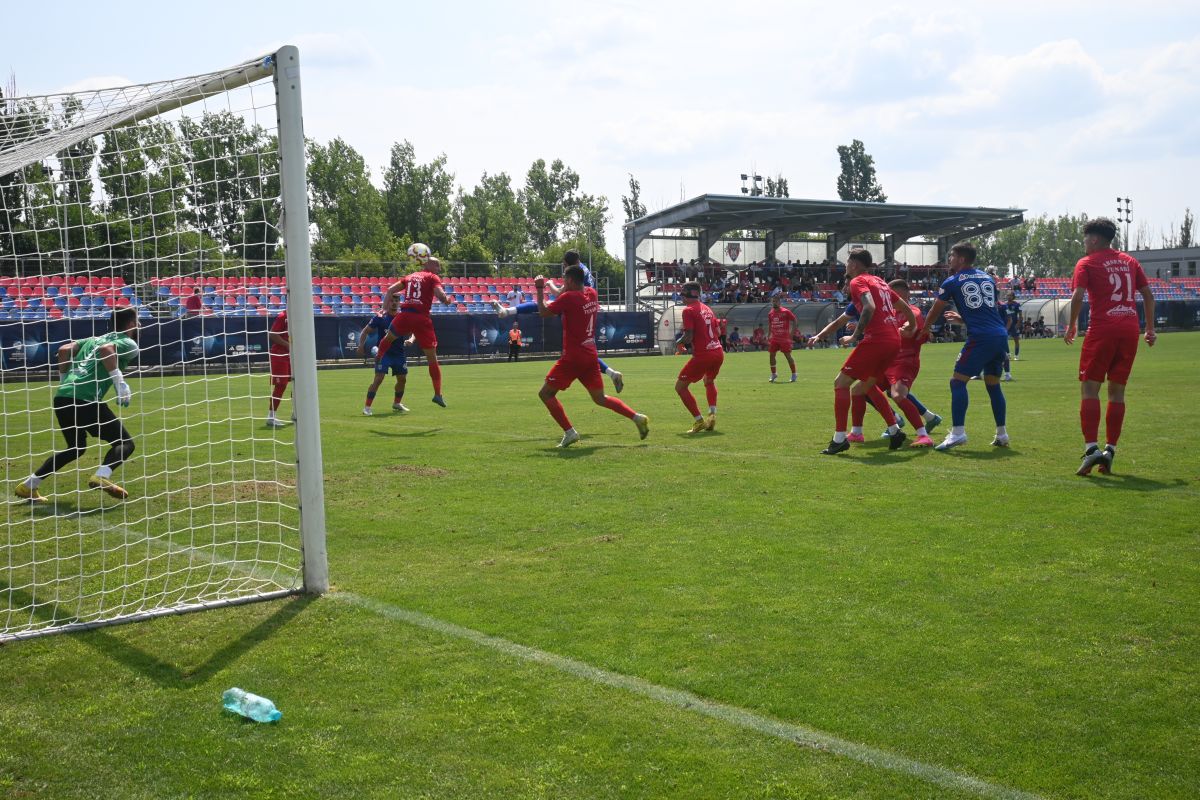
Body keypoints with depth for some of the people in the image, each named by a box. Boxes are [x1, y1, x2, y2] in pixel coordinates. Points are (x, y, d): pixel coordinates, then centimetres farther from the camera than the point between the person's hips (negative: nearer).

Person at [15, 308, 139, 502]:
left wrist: (64, 380, 26)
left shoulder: (96, 338, 27)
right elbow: (107, 350, -16)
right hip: (86, 398, -8)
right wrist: (120, 382, -14)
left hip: (62, 396, 8)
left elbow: (64, 350, 16)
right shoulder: (129, 344, 5)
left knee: (76, 448, 27)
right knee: (125, 443, 0)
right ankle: (101, 476, -26)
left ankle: (28, 485, 26)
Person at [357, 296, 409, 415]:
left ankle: (396, 403, 32)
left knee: (402, 379, 10)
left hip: (399, 353, 5)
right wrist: (361, 345, -17)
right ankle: (367, 407, -11)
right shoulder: (380, 317, -8)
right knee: (378, 378, -16)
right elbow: (365, 331, -3)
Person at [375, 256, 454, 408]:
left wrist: (385, 309, 17)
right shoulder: (433, 278, 6)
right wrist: (448, 300, 10)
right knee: (432, 357, 3)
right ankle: (438, 394, 2)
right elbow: (440, 295, -10)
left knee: (388, 338, 34)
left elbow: (390, 290, 16)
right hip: (422, 318, -3)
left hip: (405, 315, 3)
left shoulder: (409, 277, 21)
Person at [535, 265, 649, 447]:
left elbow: (543, 312, -10)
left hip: (572, 358, -7)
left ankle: (569, 432, -7)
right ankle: (637, 417, 4)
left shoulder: (568, 297, -16)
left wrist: (540, 290, 1)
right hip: (591, 356, 7)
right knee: (600, 398, 16)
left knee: (546, 393, 2)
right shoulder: (591, 293, 6)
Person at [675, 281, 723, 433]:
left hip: (702, 355, -8)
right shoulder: (707, 309, 16)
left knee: (680, 386, 5)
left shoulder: (688, 310, -8)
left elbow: (689, 336, -14)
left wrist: (680, 342, 6)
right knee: (709, 381, 34)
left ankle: (698, 420, -3)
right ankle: (712, 415, 17)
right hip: (718, 351, 8)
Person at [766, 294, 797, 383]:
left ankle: (794, 374, 9)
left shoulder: (786, 312, -8)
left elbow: (794, 320, -5)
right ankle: (773, 374, 15)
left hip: (785, 338, -5)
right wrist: (769, 336, 15)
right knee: (771, 355, 1)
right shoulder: (770, 313, 8)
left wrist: (792, 332, -12)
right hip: (774, 338, 5)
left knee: (788, 355, -3)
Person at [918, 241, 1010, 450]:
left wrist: (925, 329, 34)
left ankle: (958, 433, -12)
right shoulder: (988, 279, 21)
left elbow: (935, 311, 16)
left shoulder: (953, 282, 5)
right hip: (1001, 335, 6)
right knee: (993, 384, 17)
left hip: (981, 337, -6)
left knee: (958, 382, -3)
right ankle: (1001, 434, 19)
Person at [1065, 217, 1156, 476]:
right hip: (1130, 329, 5)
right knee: (1117, 392, 10)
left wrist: (1071, 326, -2)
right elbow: (1148, 295, 16)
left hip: (1102, 330, -5)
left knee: (1089, 388, -3)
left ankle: (1091, 448, -15)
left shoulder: (1087, 263, 1)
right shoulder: (1130, 261, 17)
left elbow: (1078, 296, -12)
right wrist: (1150, 328, 20)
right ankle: (1110, 450, 8)